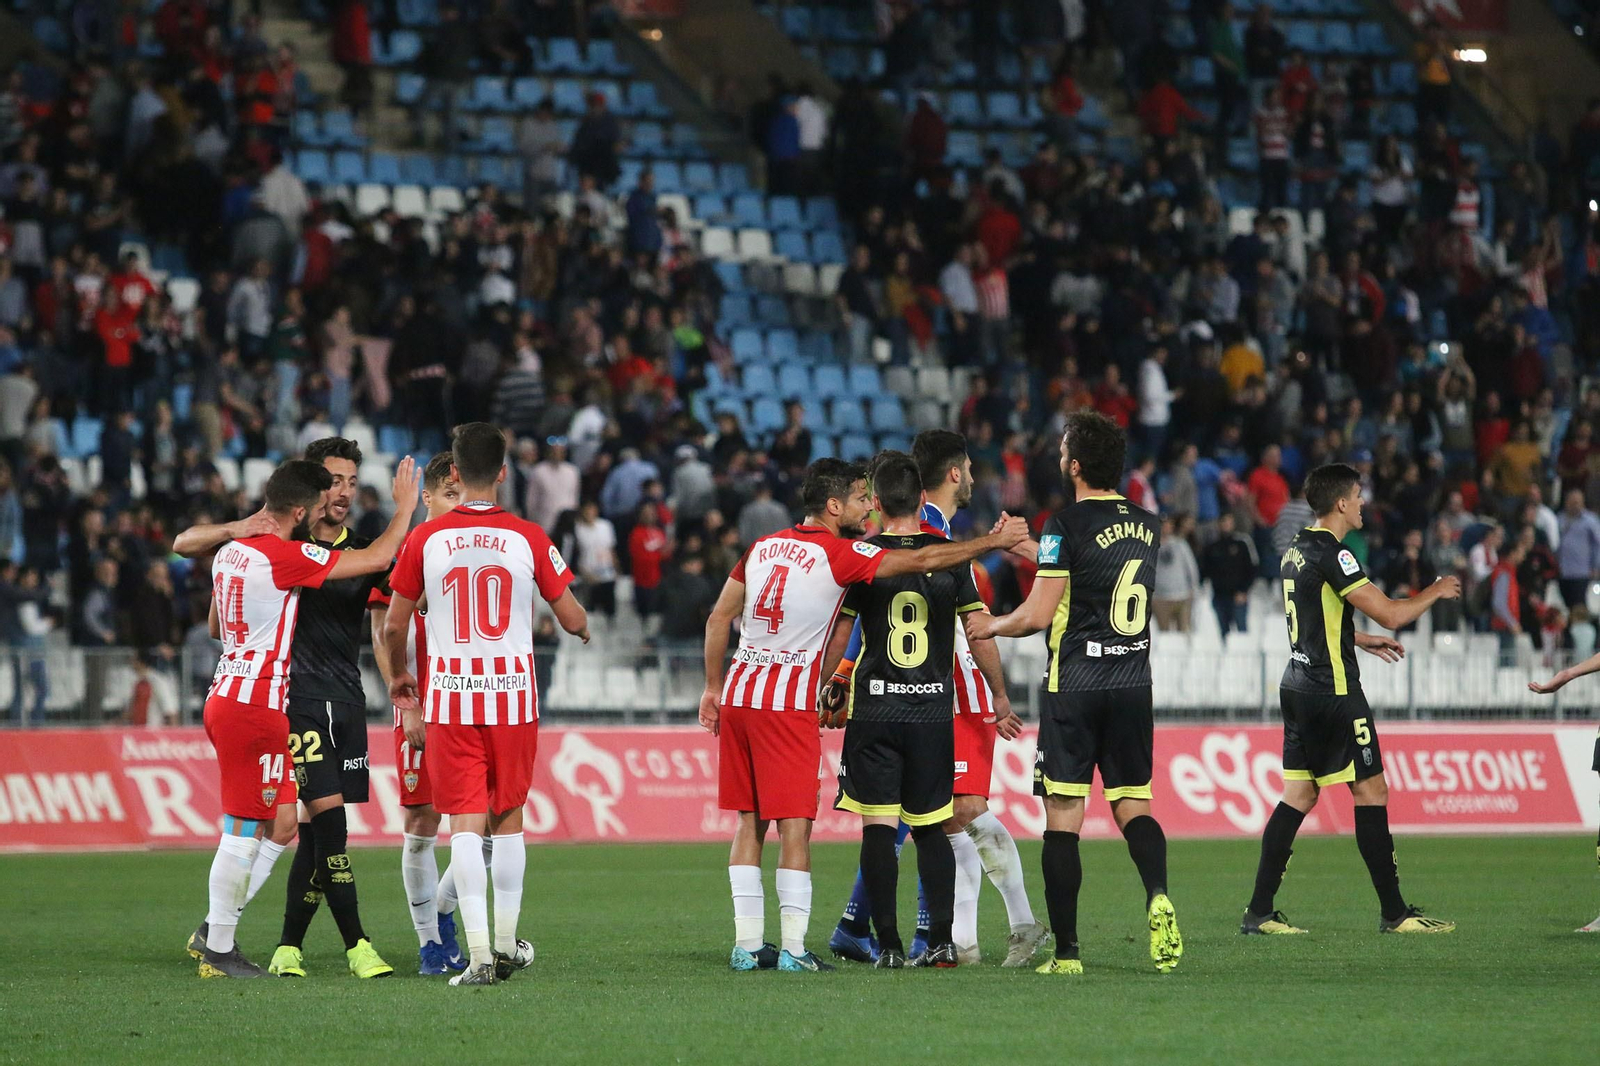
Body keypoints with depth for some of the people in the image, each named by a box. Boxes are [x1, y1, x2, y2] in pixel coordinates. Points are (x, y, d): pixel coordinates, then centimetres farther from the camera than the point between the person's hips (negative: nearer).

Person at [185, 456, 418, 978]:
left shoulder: (231, 552, 11)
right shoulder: (284, 557, -16)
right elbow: (377, 559, -11)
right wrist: (405, 507, 3)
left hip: (227, 695, 10)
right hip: (255, 705, -10)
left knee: (281, 822, 13)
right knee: (245, 830, -3)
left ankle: (214, 931, 16)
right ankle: (220, 950, 3)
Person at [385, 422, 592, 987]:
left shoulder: (426, 538, -2)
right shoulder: (528, 538, -3)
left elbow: (393, 628, 6)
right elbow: (572, 618, 5)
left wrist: (402, 689, 23)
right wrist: (585, 630, 30)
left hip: (449, 699, -1)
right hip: (513, 695, 1)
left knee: (465, 823, -2)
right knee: (507, 818, 15)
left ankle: (479, 954, -11)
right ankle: (507, 943, 24)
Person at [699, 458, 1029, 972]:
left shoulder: (764, 546, 11)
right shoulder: (838, 554, -9)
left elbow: (718, 619, 15)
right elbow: (923, 561, -10)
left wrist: (713, 688, 22)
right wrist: (994, 542, -1)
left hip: (739, 694, 7)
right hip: (787, 704, -7)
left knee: (749, 822, 9)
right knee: (794, 825, -4)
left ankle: (746, 944, 9)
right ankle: (793, 949, -6)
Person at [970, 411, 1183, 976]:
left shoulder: (1067, 524, -11)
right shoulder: (1146, 525, 8)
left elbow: (1038, 614, -12)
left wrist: (991, 626, 7)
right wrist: (1028, 546, 31)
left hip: (1074, 686, -5)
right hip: (1134, 685, 5)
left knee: (1063, 817, 0)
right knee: (1133, 805, 10)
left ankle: (1066, 950, -1)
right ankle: (1158, 896, -18)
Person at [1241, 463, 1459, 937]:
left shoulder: (1296, 551, 13)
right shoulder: (1331, 554, -16)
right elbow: (1390, 614, -17)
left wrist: (1366, 641, 34)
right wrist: (1436, 592, -1)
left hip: (1299, 683, 9)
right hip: (1333, 690, -9)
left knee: (1298, 795, 9)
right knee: (1371, 791, -3)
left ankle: (1259, 912, 5)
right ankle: (1394, 913, 0)